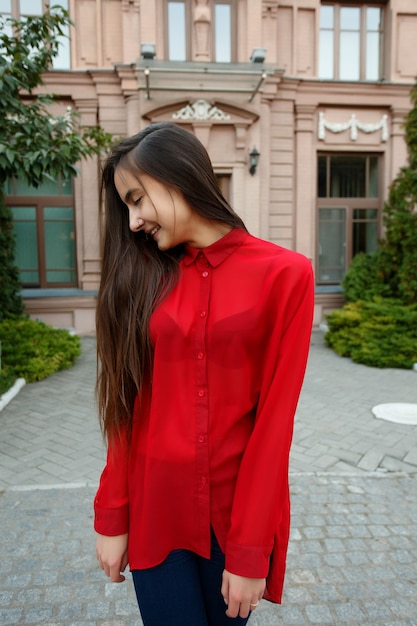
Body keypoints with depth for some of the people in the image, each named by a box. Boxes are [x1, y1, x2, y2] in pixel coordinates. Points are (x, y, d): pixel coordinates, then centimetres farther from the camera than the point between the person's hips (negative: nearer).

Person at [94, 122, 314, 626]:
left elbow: (274, 417, -12)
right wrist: (111, 518, 0)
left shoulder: (284, 274, -10)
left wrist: (250, 551, -10)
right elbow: (129, 406, 0)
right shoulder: (144, 275, 0)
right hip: (154, 509, 2)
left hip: (239, 508, -1)